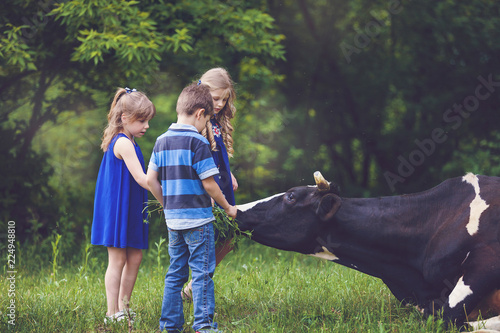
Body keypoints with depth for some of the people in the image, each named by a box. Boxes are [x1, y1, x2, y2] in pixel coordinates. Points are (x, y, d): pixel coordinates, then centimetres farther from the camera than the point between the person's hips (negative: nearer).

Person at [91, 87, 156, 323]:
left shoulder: (123, 142, 15)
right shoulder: (124, 144, -16)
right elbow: (141, 178, -21)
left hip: (129, 210, 9)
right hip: (117, 209, -9)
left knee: (134, 258, 10)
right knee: (117, 260, -4)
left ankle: (123, 307, 17)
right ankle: (112, 313, 0)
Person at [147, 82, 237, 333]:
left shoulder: (162, 141, 6)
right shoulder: (197, 142, -13)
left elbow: (151, 180, 8)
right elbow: (208, 183, -14)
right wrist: (227, 208, 0)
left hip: (173, 218, 6)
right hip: (198, 218, -6)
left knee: (175, 273, 13)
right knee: (202, 272, -1)